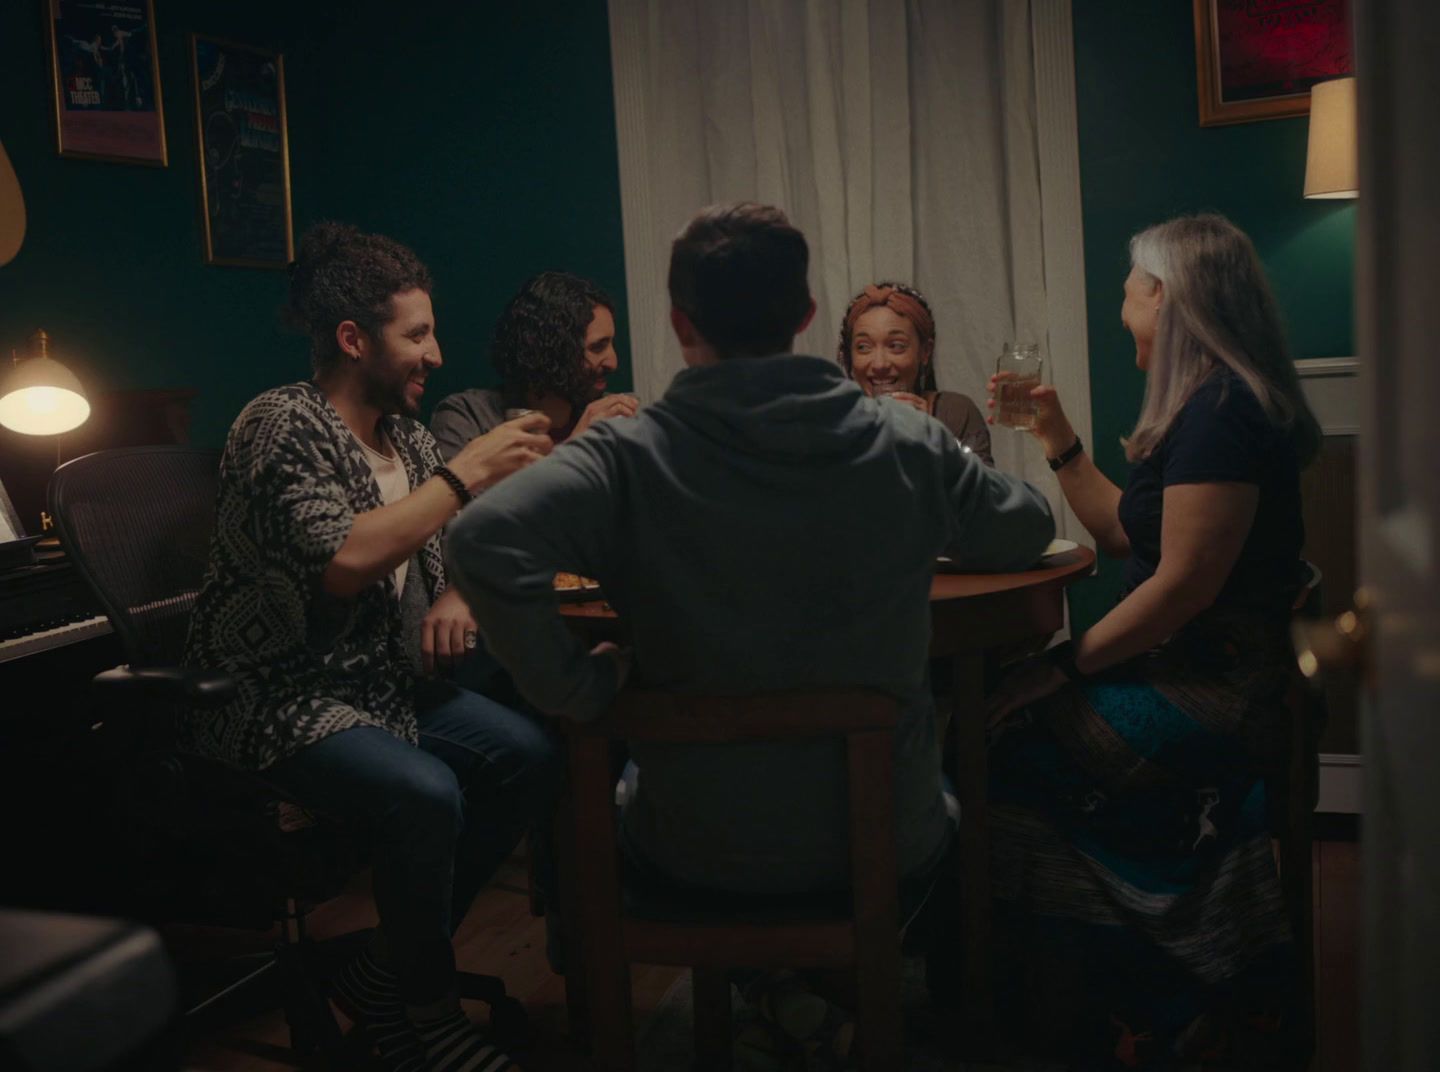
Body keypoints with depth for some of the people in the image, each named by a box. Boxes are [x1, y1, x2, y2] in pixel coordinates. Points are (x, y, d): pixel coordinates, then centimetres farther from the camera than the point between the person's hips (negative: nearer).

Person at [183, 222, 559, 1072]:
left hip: (383, 683, 8)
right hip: (276, 702, -8)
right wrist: (464, 474, -23)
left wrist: (456, 595, -6)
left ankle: (391, 970, 3)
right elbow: (343, 561, -30)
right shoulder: (281, 425, -15)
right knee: (425, 794, -31)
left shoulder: (409, 437, 8)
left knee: (531, 757, -13)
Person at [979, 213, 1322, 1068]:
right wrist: (1057, 438, 14)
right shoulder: (1206, 405, 14)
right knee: (990, 706, -1)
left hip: (1213, 696, -9)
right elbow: (1126, 534, 19)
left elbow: (1182, 583, -23)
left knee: (1003, 742, -14)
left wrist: (1070, 666, -17)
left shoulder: (1222, 412, -18)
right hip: (1192, 678, 9)